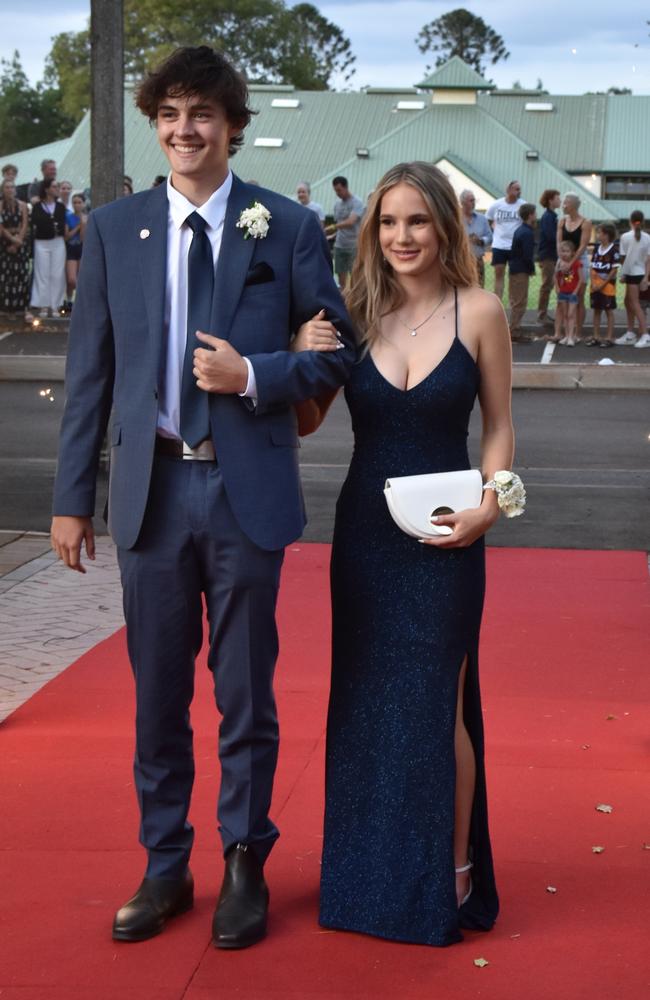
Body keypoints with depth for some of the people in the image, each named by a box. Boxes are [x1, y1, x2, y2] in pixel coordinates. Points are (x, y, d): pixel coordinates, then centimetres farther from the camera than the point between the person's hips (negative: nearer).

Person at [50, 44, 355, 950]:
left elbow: (336, 353, 4)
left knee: (245, 693, 9)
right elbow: (90, 370, 6)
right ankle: (164, 868, 27)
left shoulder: (288, 228, 0)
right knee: (158, 694, 12)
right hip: (152, 490, 2)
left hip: (247, 491, -2)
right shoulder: (113, 229, 5)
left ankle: (245, 867, 26)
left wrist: (254, 375, -15)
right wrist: (73, 496, 4)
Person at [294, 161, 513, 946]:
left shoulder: (478, 312, -5)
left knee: (435, 704, 3)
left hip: (443, 536, -3)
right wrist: (305, 362, -14)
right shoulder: (355, 312, 0)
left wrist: (489, 505, -13)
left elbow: (499, 426, 1)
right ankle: (372, 872, 28)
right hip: (363, 530, 3)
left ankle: (450, 872, 22)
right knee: (365, 701, 12)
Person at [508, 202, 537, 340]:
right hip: (522, 271, -9)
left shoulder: (519, 230, 12)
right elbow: (528, 255, -21)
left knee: (516, 301, 15)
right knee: (520, 302, -4)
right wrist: (532, 269, -5)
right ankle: (514, 332, -3)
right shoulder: (528, 233, -17)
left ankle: (514, 330, 21)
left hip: (514, 269, 9)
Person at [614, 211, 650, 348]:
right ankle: (630, 333, 20)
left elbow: (623, 257, -5)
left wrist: (623, 273, 9)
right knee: (628, 301, 17)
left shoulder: (625, 237, -10)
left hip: (632, 273, -6)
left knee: (635, 304, -4)